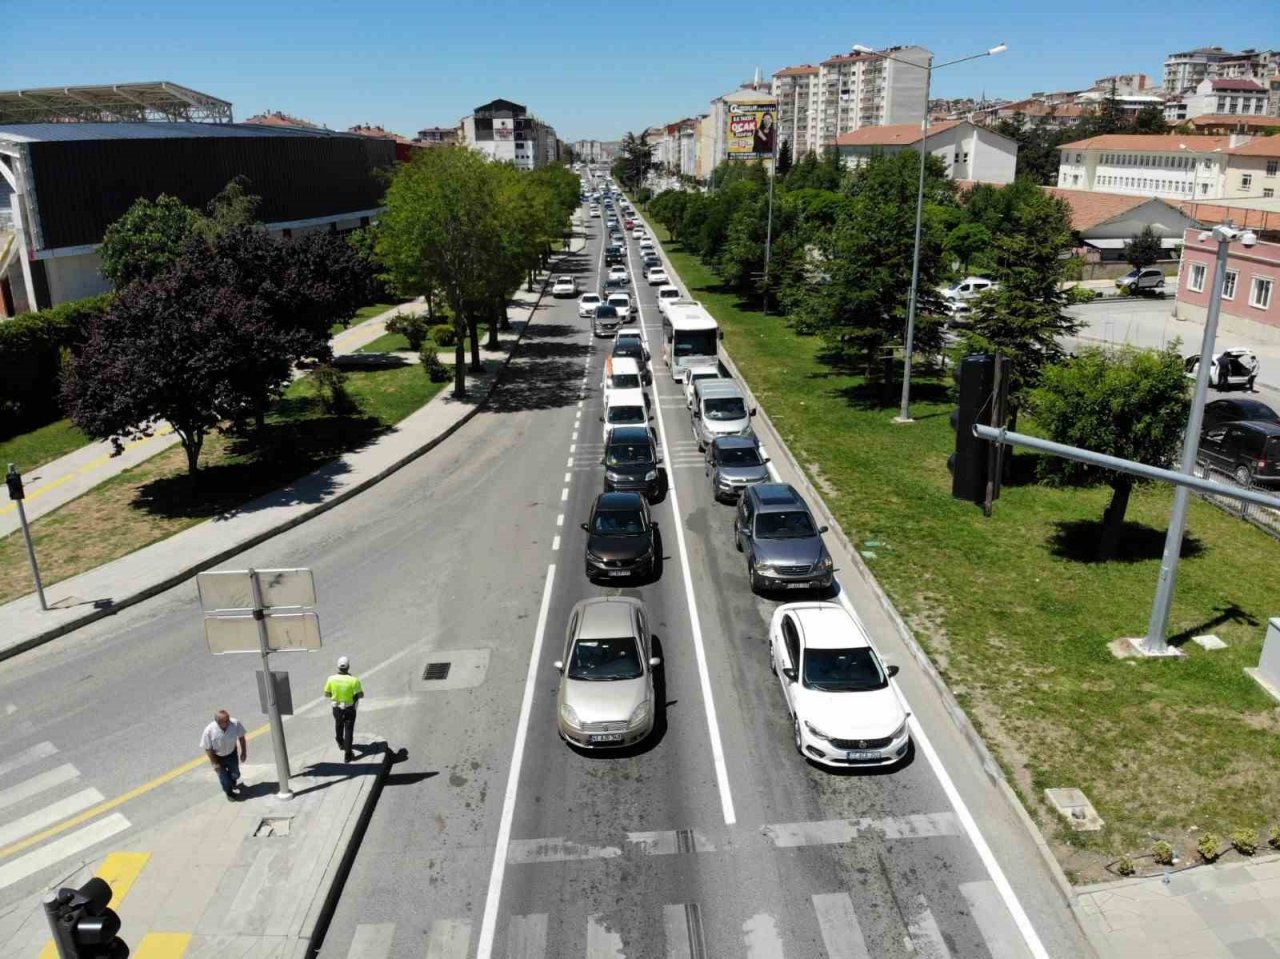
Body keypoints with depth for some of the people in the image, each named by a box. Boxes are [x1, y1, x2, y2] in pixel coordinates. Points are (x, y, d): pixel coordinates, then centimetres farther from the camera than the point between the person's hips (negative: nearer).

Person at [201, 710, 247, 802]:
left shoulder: (235, 723, -31)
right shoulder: (209, 731, -35)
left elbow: (241, 737, -12)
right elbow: (208, 748, -20)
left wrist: (244, 752, -4)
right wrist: (214, 763, -15)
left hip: (231, 753, 2)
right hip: (217, 757, -2)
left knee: (235, 774, 20)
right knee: (224, 777, 10)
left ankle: (232, 781, 58)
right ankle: (229, 792, 42)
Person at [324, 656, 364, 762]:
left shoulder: (331, 679, -16)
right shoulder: (353, 680, -24)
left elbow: (326, 695, -5)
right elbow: (361, 695, -17)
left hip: (337, 708, 3)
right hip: (349, 709, -3)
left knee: (339, 726, 29)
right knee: (349, 730, 7)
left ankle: (341, 743, 53)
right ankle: (347, 754, 7)